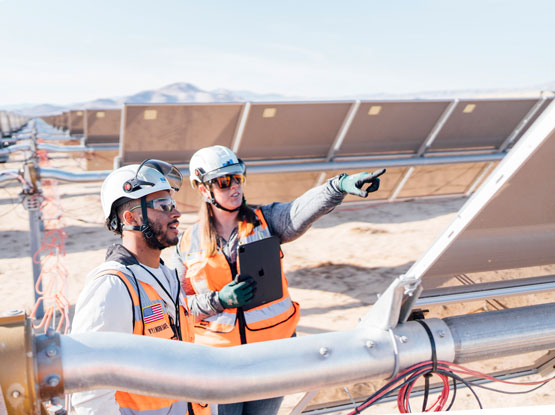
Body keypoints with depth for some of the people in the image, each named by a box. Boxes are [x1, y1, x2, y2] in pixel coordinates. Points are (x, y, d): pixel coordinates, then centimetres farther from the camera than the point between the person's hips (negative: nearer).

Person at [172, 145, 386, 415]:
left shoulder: (265, 221, -5)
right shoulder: (187, 245, -3)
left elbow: (301, 211, -25)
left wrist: (340, 185, -43)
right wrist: (219, 301, -19)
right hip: (218, 360, 0)